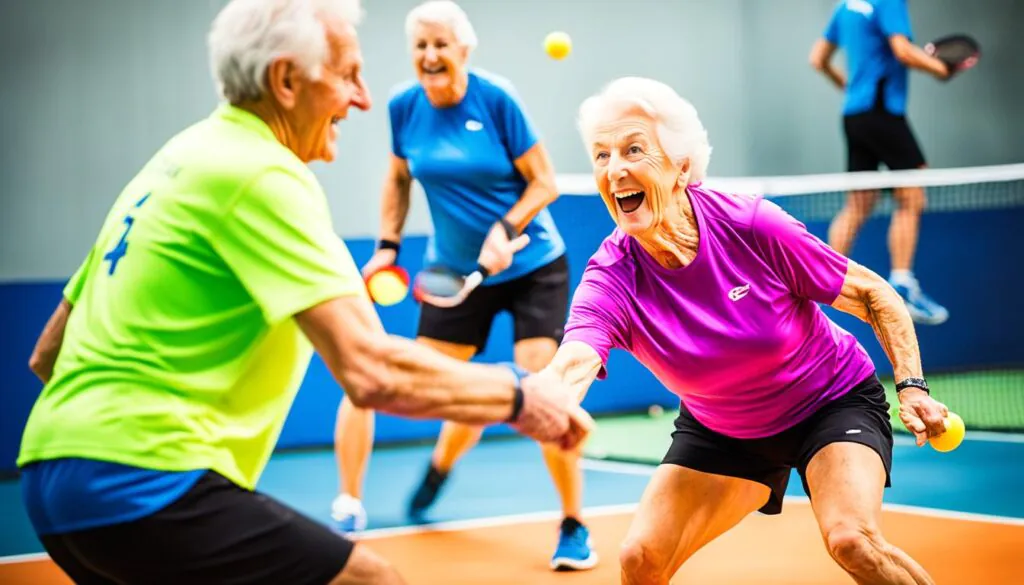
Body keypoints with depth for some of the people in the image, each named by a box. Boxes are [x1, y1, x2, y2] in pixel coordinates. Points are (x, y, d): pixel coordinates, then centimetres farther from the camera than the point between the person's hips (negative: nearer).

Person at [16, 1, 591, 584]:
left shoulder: (183, 158, 16)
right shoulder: (262, 174, -12)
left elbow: (47, 353, 20)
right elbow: (370, 370, -22)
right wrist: (520, 395, -10)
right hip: (143, 484, -10)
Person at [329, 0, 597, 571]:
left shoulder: (497, 98, -16)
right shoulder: (405, 107, -5)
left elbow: (545, 183, -11)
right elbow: (398, 180, 12)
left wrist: (505, 230, -25)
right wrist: (388, 246, 3)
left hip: (532, 266, -4)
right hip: (455, 271, 4)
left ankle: (574, 528, 3)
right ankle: (441, 465, 40)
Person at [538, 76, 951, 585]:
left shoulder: (752, 226, -27)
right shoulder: (612, 277, -23)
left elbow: (873, 296, -12)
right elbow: (570, 367, -44)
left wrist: (911, 385, -21)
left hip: (834, 400, -3)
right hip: (719, 430, 3)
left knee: (852, 541, -27)